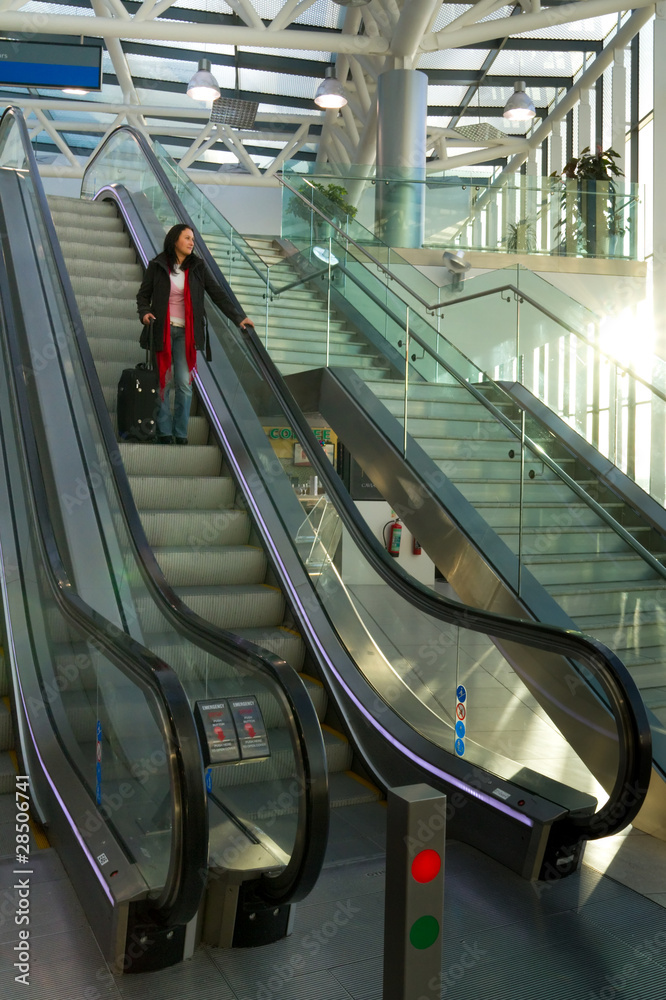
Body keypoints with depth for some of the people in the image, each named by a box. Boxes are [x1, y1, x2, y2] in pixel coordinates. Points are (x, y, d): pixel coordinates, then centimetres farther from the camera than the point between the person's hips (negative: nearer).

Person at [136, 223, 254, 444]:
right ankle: (164, 432, 9)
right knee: (162, 381, 1)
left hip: (185, 332, 1)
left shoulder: (197, 267, 6)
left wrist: (238, 317, -4)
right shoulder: (157, 265, 1)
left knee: (184, 383, -2)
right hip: (162, 329, -1)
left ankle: (181, 434, 6)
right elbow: (143, 294, 7)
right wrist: (144, 312, -13)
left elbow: (217, 293, 4)